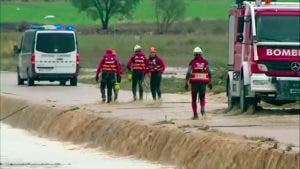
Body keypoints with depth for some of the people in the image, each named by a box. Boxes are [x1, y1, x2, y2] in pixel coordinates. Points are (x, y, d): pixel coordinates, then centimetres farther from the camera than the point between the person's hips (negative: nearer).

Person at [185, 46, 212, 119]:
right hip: (203, 82, 2)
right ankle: (203, 108, -13)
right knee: (202, 97, 16)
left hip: (194, 82, -2)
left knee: (194, 99, 10)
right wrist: (210, 82, 12)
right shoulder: (205, 62, 4)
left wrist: (186, 83, -3)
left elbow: (188, 73, -8)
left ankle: (195, 114, 7)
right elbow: (209, 73, 4)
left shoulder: (192, 62, -3)